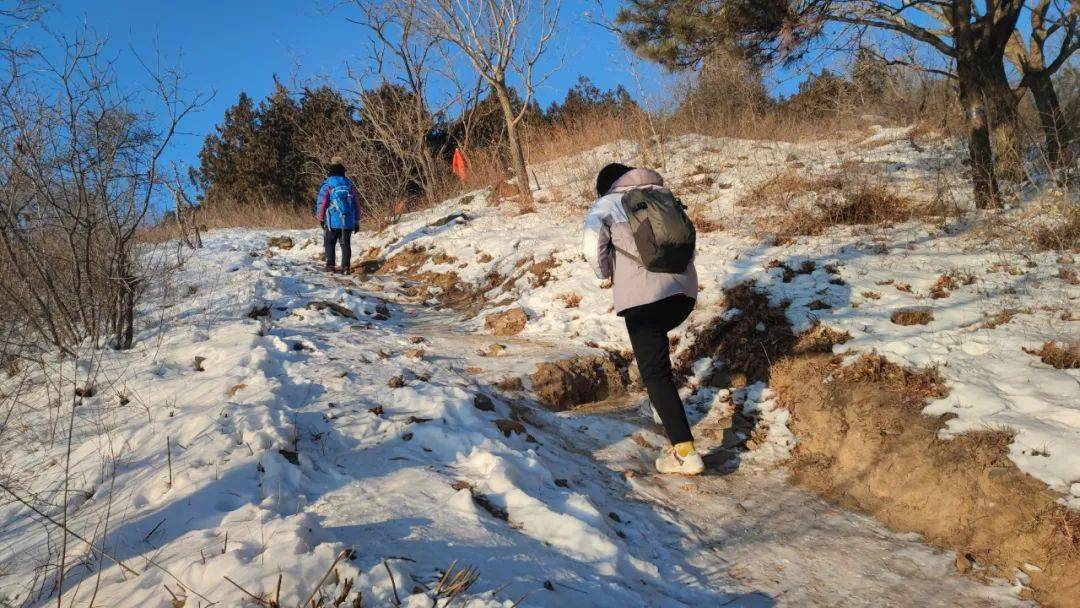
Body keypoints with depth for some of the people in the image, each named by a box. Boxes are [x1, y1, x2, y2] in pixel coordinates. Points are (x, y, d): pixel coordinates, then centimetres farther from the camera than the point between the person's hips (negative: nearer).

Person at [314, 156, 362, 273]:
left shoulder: (327, 185, -5)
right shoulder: (349, 184, 8)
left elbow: (321, 202, -7)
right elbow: (356, 204, 10)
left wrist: (320, 219, 4)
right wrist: (357, 221, 16)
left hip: (333, 221, -3)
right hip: (348, 222, 3)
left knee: (329, 243, 9)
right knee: (346, 244, 7)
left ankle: (330, 266, 1)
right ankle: (346, 267, 1)